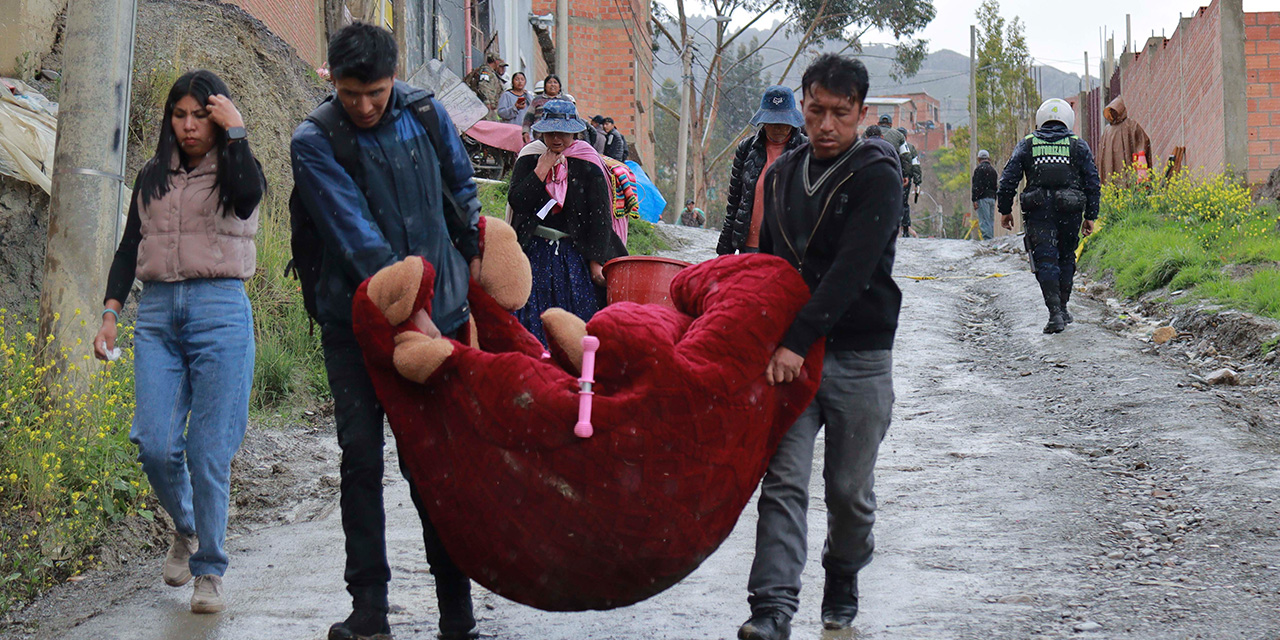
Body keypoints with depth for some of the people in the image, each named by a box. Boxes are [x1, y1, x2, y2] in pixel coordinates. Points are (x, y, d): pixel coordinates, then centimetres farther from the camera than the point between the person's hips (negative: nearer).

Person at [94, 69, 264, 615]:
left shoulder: (232, 172, 5)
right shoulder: (152, 178, 17)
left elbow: (249, 193, -20)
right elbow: (129, 248, 19)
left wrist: (236, 132, -12)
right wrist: (110, 312, 9)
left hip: (220, 312, -3)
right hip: (157, 313, 3)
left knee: (209, 451, -6)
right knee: (154, 444, -7)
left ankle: (209, 572, 4)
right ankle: (185, 526, 23)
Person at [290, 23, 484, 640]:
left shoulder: (426, 114, 2)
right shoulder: (315, 142, -8)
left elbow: (461, 188, 20)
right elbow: (357, 236, -18)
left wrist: (472, 258, 24)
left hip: (437, 308, 1)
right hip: (357, 321, -1)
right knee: (361, 457, 0)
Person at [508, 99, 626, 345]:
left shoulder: (588, 166, 0)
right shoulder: (529, 160, 7)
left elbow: (600, 216, -2)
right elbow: (516, 201, -6)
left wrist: (596, 261, -8)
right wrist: (542, 169, -8)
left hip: (575, 255, -1)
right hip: (536, 254, 1)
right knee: (534, 322, -5)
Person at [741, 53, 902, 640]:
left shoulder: (878, 176, -10)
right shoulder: (783, 173, 10)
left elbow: (851, 270, -21)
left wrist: (798, 341, -28)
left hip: (859, 356, -4)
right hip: (790, 351, 4)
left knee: (850, 490, 8)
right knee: (783, 482, -8)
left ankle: (842, 584, 32)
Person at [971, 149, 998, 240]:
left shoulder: (979, 168, -6)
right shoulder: (993, 169, 18)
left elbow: (977, 186, -13)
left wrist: (974, 200, -15)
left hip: (983, 198, -8)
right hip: (992, 197, 8)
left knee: (984, 222, -12)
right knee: (991, 221, 10)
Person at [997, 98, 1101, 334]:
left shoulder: (1026, 145, 7)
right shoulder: (1079, 146, 7)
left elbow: (1008, 179, 4)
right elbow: (1092, 183, 6)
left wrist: (1005, 210, 13)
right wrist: (1091, 215, 11)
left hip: (1038, 212, -1)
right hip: (1069, 212, 1)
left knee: (1046, 261, -4)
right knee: (1066, 258, 18)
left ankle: (1055, 312, -17)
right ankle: (1062, 308, 24)